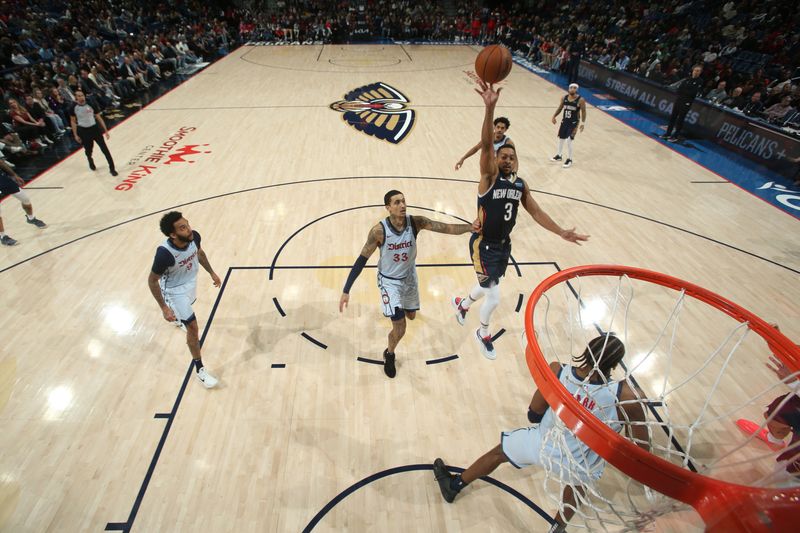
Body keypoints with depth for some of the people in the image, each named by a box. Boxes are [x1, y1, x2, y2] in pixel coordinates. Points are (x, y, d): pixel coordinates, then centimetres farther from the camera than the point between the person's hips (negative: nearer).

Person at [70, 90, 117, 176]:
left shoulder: (90, 105, -6)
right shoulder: (74, 108, -6)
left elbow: (99, 118, 1)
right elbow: (73, 121, 4)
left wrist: (105, 130, -2)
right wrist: (75, 135, 1)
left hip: (94, 128, 0)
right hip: (83, 131, 1)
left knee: (104, 149, -7)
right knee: (88, 150, 14)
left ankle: (112, 168, -1)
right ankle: (91, 162, 47)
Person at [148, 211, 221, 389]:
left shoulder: (194, 236, -25)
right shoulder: (164, 253, -40)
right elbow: (152, 280, -24)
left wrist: (212, 272, 5)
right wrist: (163, 308, -23)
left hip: (191, 281, 6)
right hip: (175, 290, -6)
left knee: (188, 307, 37)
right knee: (193, 327, -4)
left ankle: (178, 318, 75)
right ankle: (199, 368, 15)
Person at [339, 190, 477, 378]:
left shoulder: (416, 222, -21)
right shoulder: (379, 230, -27)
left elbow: (446, 228, -27)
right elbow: (362, 260, -21)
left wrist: (470, 227, -47)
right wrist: (346, 291, -22)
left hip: (409, 277, 4)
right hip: (389, 281, -4)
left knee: (411, 316, 26)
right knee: (400, 329, -10)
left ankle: (399, 308, 65)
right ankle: (389, 355, 24)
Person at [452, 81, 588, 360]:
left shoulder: (520, 184, 3)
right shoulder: (489, 176, -16)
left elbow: (536, 212, 6)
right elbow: (486, 144, -32)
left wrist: (561, 232, -3)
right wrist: (490, 108, -46)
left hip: (504, 244, 7)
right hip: (483, 245, -7)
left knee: (487, 287, 25)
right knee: (493, 297, -3)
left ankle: (461, 304, 57)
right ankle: (483, 334, 28)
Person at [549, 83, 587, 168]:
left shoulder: (580, 100, -14)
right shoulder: (564, 98, -1)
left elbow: (583, 112, -10)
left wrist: (583, 123, -16)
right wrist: (554, 116, 2)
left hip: (573, 123, -5)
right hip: (564, 121, 5)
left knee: (569, 141, -10)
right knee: (561, 139, 16)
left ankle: (569, 160, 5)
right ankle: (559, 156, 36)